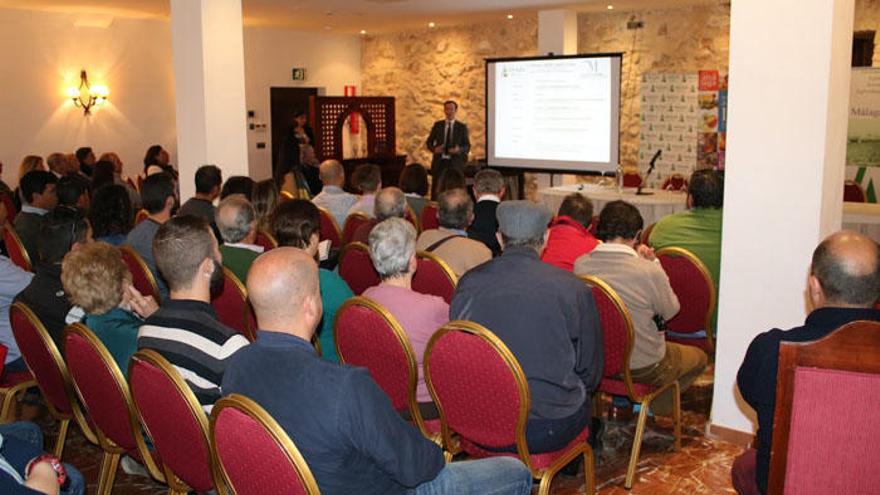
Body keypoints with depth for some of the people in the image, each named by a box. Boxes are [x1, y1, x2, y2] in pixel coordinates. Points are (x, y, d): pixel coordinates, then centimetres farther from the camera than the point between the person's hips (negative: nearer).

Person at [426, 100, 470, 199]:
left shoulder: (462, 127, 5)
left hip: (455, 164, -1)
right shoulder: (437, 125, 10)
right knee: (436, 191, -1)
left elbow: (467, 146, 4)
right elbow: (428, 142, 12)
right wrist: (434, 149, -10)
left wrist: (459, 150, -17)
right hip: (439, 162, 1)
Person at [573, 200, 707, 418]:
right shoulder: (649, 271, -27)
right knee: (699, 357, 25)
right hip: (643, 369, -5)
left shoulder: (580, 265, -14)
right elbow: (671, 311, -8)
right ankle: (657, 404, 19)